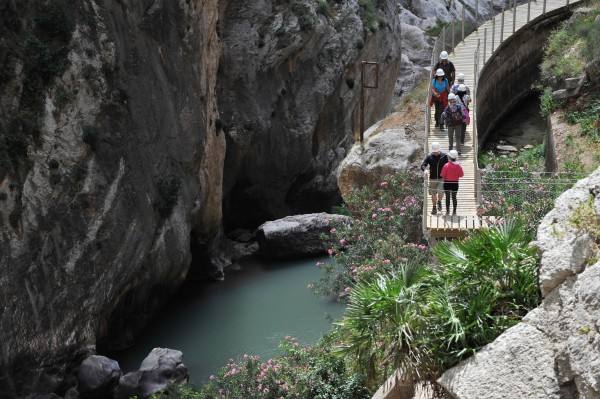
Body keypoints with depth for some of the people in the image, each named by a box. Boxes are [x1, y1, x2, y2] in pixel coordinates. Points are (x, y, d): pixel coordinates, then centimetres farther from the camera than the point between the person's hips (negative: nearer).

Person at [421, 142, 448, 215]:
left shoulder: (444, 156, -4)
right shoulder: (429, 157, -4)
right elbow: (423, 165, -10)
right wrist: (425, 170, -32)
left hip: (442, 178, -1)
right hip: (432, 179, 1)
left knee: (441, 192, -15)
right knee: (433, 194, 7)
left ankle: (439, 201, 18)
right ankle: (434, 208, 26)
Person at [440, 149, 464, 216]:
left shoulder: (446, 165, -17)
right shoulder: (458, 165, -9)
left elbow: (443, 175, -13)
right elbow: (461, 175, -1)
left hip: (447, 183, -2)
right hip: (455, 183, 2)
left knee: (447, 197, 9)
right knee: (454, 197, 12)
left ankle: (447, 211, 13)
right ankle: (454, 212, 14)